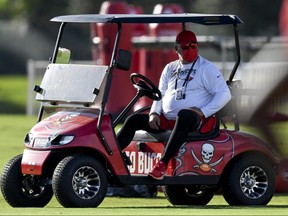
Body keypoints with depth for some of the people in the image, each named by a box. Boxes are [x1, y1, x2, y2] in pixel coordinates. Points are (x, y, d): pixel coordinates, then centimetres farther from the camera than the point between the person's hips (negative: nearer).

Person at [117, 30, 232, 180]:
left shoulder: (207, 68, 1)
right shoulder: (170, 69, 20)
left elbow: (224, 94, -6)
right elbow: (161, 94, 22)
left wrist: (203, 111, -17)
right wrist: (154, 113, 2)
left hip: (193, 119, -7)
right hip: (166, 119, 7)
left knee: (184, 115, -41)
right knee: (133, 120, -5)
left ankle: (162, 164, -48)